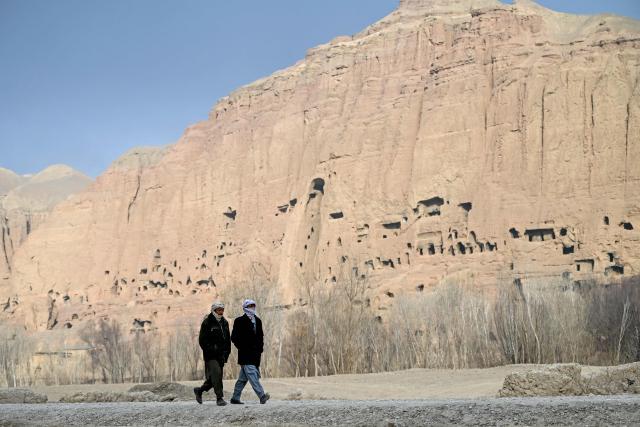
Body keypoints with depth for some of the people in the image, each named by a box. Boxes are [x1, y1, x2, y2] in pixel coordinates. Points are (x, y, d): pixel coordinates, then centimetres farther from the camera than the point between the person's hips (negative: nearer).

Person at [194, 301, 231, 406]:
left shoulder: (224, 323, 13)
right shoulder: (207, 323, -6)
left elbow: (228, 339, 20)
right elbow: (202, 340, -8)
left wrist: (226, 352, 9)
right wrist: (211, 350, -15)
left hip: (221, 355, 6)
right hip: (211, 355, -6)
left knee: (215, 377, 8)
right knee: (216, 374, -17)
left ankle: (199, 390, 29)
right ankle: (219, 398, -11)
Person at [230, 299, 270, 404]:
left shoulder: (257, 320, 16)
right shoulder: (239, 321, -2)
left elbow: (260, 336, 22)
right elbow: (234, 337, -4)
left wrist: (260, 348, 10)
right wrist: (242, 348, -9)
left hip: (255, 354, 6)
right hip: (245, 354, -6)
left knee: (243, 378, 10)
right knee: (252, 374, -17)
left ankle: (235, 398, 17)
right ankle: (262, 396, -25)